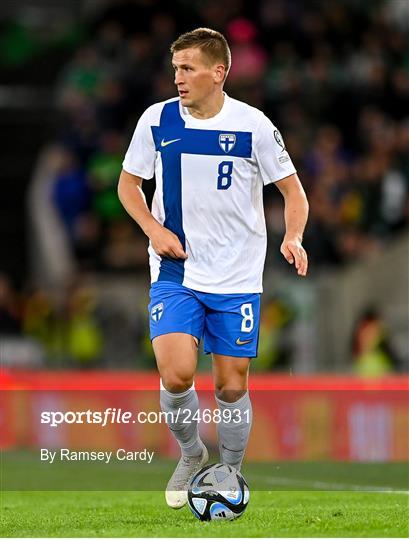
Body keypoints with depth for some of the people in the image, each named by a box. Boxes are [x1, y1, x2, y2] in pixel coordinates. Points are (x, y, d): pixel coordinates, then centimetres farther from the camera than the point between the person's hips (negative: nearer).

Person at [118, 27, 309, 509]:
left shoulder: (252, 125, -6)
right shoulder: (157, 120, -2)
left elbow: (292, 190, 3)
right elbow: (128, 183, 11)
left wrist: (293, 236, -16)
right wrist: (154, 229, -6)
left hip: (237, 278, 0)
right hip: (174, 273, 0)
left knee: (232, 386, 3)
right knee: (176, 374, -17)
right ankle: (190, 456, 10)